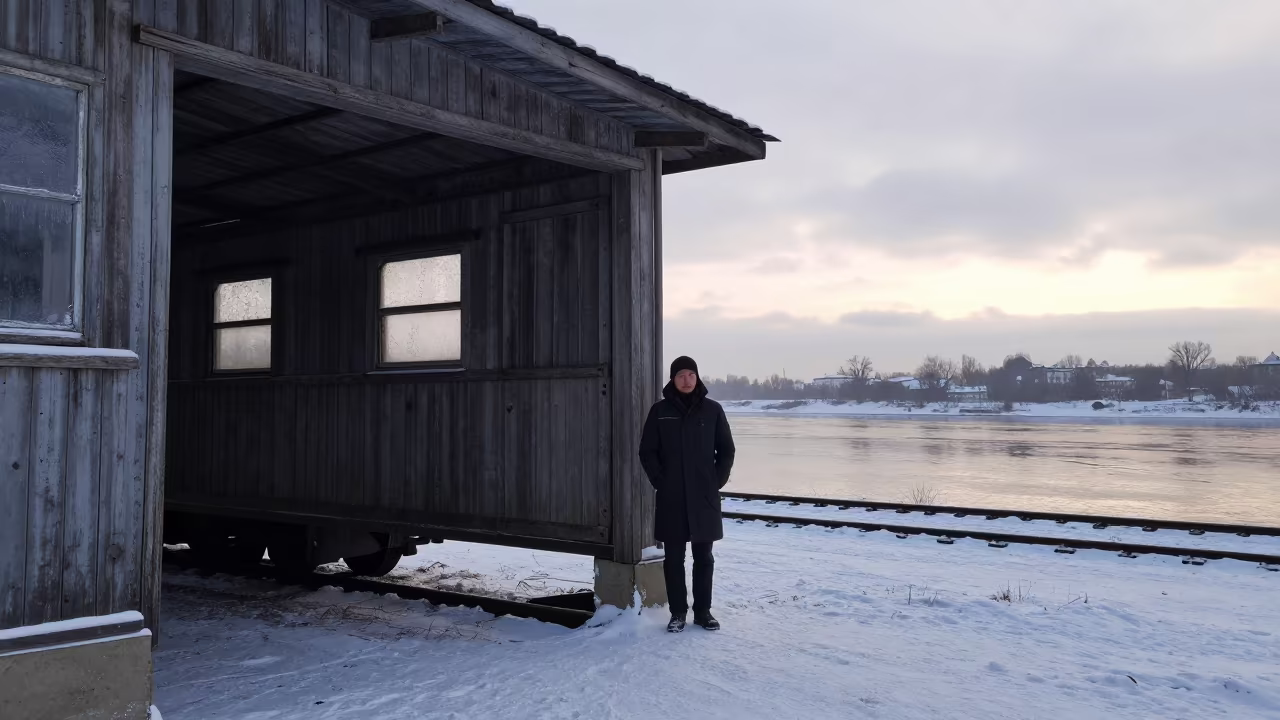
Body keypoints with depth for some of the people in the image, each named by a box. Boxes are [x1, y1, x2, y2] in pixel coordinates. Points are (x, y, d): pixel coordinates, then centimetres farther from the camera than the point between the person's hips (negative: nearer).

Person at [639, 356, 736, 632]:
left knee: (703, 557, 8)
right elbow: (647, 451, 4)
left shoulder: (712, 410, 1)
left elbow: (726, 450, 6)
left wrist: (717, 481, -2)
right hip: (671, 498, 0)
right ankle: (678, 612, 15)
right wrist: (660, 482, -5)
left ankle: (703, 611, 19)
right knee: (674, 558, 5)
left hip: (704, 496, 0)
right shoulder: (660, 411, 1)